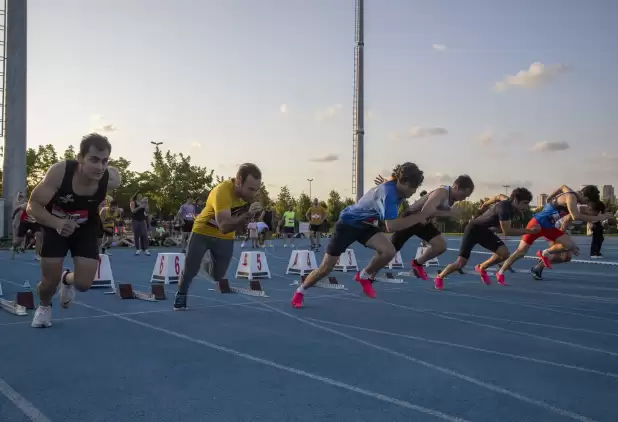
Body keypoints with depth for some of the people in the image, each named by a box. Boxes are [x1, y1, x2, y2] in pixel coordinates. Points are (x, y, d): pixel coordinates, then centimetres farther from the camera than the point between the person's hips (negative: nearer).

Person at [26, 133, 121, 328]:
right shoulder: (59, 171, -35)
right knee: (50, 281, -1)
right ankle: (44, 306, 37)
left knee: (84, 284, -7)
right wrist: (56, 223, -44)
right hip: (55, 225, -1)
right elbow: (33, 205, -26)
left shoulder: (111, 179, -29)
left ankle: (67, 280, 34)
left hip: (86, 228, 2)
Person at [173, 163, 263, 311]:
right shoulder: (222, 192, -40)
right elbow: (224, 227, -52)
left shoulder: (247, 189, -18)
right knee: (190, 270, -1)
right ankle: (181, 295, 31)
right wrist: (248, 214, -62)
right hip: (203, 232, -5)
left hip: (226, 238, 5)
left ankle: (209, 264, 45)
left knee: (217, 276, 9)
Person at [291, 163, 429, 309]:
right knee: (325, 269, 0)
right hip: (348, 223, -7)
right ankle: (300, 291, 27)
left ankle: (364, 276, 8)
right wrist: (418, 217, -39)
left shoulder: (398, 190, -9)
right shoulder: (388, 192, -35)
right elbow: (391, 226, -44)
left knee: (389, 251, -19)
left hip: (366, 224, 7)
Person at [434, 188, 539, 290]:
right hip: (474, 229, -8)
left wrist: (486, 204, 32)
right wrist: (529, 231, -35)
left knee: (504, 253, -9)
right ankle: (439, 277, 12)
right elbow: (507, 231, -35)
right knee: (460, 263, -12)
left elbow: (500, 196, 16)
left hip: (485, 230, 8)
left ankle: (481, 268, 15)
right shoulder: (505, 208, -32)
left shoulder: (511, 202, -7)